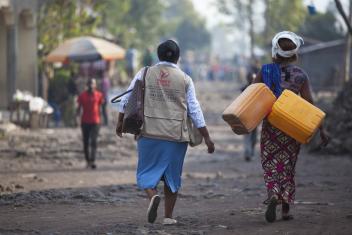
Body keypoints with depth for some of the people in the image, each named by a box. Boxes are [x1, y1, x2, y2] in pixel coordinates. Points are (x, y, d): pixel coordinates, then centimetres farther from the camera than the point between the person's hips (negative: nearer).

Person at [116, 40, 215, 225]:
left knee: (147, 171, 10)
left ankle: (153, 196, -19)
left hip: (149, 133, 0)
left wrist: (120, 122, 23)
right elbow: (194, 110, 3)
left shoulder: (144, 74, 4)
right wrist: (206, 138, 8)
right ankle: (168, 216, 11)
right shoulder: (184, 79, 4)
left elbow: (127, 100, 8)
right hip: (176, 135, 0)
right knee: (172, 175, 12)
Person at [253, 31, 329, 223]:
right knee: (288, 167, 12)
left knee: (271, 165, 5)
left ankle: (273, 196, -23)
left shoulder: (265, 71, -3)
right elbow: (309, 105, -6)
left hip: (270, 125, -1)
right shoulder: (300, 75, -4)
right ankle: (286, 210, 12)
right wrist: (321, 129, -1)